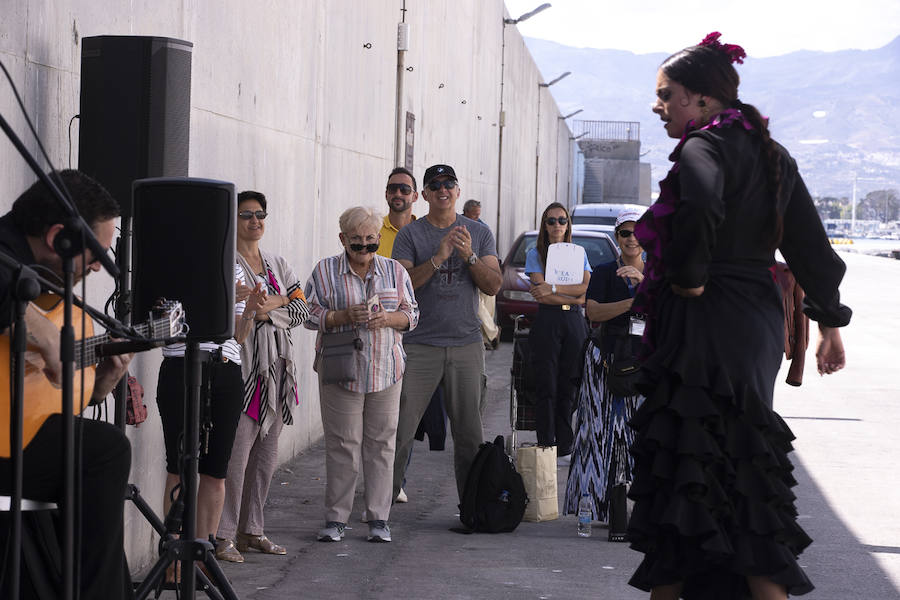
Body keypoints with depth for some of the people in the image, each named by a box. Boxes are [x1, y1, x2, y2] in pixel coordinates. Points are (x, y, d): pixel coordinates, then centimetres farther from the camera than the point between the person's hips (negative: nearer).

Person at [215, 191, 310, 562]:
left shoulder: (278, 264, 18)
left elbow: (302, 310, 12)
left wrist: (269, 308, -7)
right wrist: (282, 300, -11)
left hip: (277, 370, 7)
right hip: (242, 367, -7)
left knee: (266, 455, 9)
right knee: (236, 454, -11)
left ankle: (251, 530, 17)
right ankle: (223, 535, -6)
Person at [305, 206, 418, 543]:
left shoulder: (395, 271, 9)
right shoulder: (325, 271, 4)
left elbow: (411, 315, 10)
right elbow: (310, 315, -1)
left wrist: (387, 318, -11)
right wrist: (345, 316, -15)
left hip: (385, 371, 2)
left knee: (381, 442, 2)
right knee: (341, 443, -2)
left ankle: (378, 518, 9)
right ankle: (335, 518, 5)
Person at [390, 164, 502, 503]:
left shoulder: (479, 233, 9)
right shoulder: (410, 234, 3)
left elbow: (493, 286, 2)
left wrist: (469, 256, -14)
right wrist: (438, 258, -19)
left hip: (466, 344, 2)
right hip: (421, 344, -2)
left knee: (469, 434, 3)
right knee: (400, 427, -5)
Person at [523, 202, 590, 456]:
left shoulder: (578, 253, 13)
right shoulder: (535, 253, 6)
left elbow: (585, 287, -3)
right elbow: (541, 292, -6)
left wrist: (553, 288, -14)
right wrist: (573, 299, -7)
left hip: (574, 322, 2)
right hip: (547, 321, -2)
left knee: (569, 387, 1)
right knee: (546, 387, -5)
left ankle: (565, 444, 6)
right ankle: (545, 443, -3)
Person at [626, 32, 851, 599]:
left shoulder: (704, 147, -12)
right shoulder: (771, 154, 14)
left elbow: (700, 208, -35)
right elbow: (811, 246, 17)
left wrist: (688, 277, -20)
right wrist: (831, 324, 22)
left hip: (706, 328, -9)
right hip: (761, 326, 9)